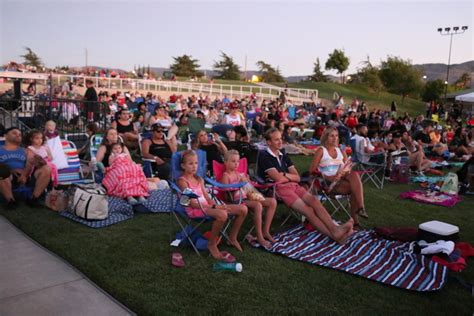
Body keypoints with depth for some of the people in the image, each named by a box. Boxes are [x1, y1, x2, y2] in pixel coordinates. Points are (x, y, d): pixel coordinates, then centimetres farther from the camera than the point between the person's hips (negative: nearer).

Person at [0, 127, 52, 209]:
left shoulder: (26, 151, 26)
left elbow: (31, 163, 6)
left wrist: (25, 174, -15)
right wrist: (11, 171, -15)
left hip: (26, 177, 3)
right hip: (8, 179, -2)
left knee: (47, 168, -24)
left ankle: (34, 198, -27)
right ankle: (10, 200, -27)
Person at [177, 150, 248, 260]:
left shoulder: (199, 180, 20)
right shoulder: (182, 181, -5)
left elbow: (207, 198, 13)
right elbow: (192, 203, -14)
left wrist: (217, 205, -8)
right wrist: (214, 207, -20)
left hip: (207, 206, 8)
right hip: (194, 210, -8)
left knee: (243, 209, -4)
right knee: (222, 214, -38)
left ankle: (232, 238, 15)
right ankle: (212, 244, -15)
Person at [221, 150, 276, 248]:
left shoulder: (239, 174, 19)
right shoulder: (226, 175, -2)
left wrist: (246, 181, 3)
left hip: (246, 197, 8)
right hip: (236, 200, -8)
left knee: (272, 202, -6)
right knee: (258, 205, -35)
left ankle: (265, 231, -2)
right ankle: (259, 237, -26)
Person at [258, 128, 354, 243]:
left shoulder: (283, 155, 21)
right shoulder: (264, 156, -2)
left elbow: (297, 177, 15)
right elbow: (278, 178, -12)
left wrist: (284, 175, -3)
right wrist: (290, 176, 7)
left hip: (293, 185, 7)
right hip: (279, 188, -7)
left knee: (314, 200, -20)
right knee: (307, 209, -23)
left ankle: (335, 228, -35)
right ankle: (333, 234, -30)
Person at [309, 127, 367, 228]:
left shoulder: (341, 151, 19)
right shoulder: (321, 151, 4)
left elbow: (348, 170, 12)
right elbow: (312, 170, -5)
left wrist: (342, 174, -12)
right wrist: (329, 177, -16)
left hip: (342, 179, 4)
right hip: (328, 183, -4)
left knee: (354, 174, -30)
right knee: (355, 187, -28)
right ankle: (355, 219, -28)